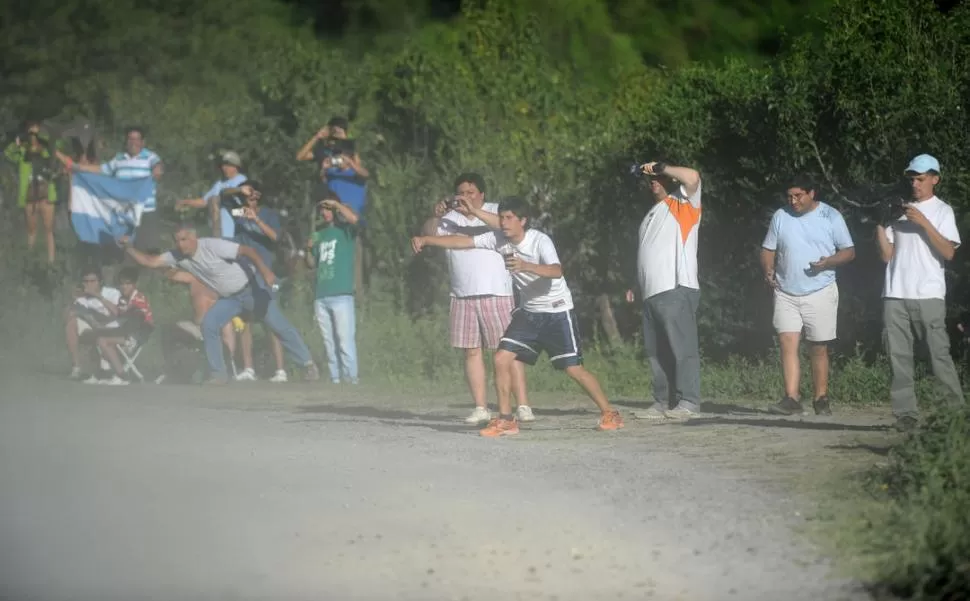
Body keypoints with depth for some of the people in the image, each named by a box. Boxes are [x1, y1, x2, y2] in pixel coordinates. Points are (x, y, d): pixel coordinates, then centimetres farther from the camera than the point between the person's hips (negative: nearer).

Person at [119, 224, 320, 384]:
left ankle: (309, 364, 6)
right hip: (229, 298, 6)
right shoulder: (177, 256, -7)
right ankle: (218, 373, -4)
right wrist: (128, 247, -19)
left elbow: (248, 250, -27)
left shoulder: (213, 246, -27)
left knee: (280, 326, -4)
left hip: (250, 289, -6)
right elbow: (150, 261, -6)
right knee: (209, 325, -11)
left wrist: (265, 271, -38)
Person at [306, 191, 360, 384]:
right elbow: (311, 264, 22)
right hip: (321, 297, 6)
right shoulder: (319, 235, 19)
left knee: (345, 341, -12)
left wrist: (335, 203, -9)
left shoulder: (345, 230, 3)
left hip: (342, 296, -6)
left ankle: (351, 379, -13)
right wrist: (309, 249, 3)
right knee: (329, 343, 5)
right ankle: (335, 379, 7)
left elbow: (354, 218, -21)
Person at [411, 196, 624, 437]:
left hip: (557, 311, -6)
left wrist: (526, 266, -55)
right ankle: (506, 420, 3)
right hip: (528, 312, 6)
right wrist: (426, 239, -15)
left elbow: (556, 271, -39)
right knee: (502, 359, -6)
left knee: (573, 368, -7)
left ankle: (609, 414, 10)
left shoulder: (540, 241, -23)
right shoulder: (498, 240, -6)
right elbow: (463, 241, -6)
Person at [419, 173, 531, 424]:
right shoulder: (451, 218, 12)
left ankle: (523, 406, -5)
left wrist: (475, 212, -25)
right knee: (472, 352, 1)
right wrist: (436, 216, -19)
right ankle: (481, 408, 4)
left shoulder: (494, 211, 4)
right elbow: (427, 234, -1)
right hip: (462, 297, 3)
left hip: (496, 293, -3)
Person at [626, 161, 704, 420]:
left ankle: (688, 403, -14)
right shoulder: (653, 213, 26)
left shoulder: (682, 204, 2)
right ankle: (663, 404, 11)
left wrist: (661, 168, -9)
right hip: (652, 293, 9)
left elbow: (693, 177, -19)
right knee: (656, 352, 8)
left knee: (682, 347, -11)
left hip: (676, 290, -9)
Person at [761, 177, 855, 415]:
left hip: (820, 293, -2)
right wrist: (768, 269, -8)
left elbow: (849, 251, 1)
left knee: (819, 348, 3)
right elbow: (768, 250, 13)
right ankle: (791, 398, -14)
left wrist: (829, 262, -19)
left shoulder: (831, 217, 0)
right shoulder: (780, 216, 8)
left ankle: (821, 398, 13)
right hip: (786, 294, 2)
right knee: (787, 342, -11)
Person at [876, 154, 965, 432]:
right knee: (899, 356, -2)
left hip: (928, 295, -4)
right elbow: (887, 255, 13)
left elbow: (948, 252, -7)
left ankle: (954, 410, -4)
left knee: (939, 353, -8)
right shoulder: (898, 210, 17)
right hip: (896, 295, 4)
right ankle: (906, 414, -1)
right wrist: (879, 226, -1)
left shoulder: (942, 211, 7)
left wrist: (923, 223, -13)